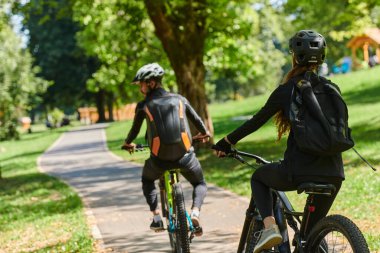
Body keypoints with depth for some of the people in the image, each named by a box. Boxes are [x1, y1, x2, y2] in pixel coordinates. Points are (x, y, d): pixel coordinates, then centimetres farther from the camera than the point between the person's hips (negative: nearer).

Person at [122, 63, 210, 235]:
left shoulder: (143, 105, 6)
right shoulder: (179, 99, 12)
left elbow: (135, 129, 19)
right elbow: (196, 119, 26)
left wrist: (128, 144, 41)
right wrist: (204, 134, 47)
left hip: (160, 158, -1)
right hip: (185, 156, 1)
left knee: (147, 180, 32)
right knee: (200, 184, 26)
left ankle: (157, 217, 14)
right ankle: (195, 213, -3)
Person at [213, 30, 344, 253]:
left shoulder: (287, 90, -2)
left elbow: (256, 121, 6)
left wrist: (226, 142, 20)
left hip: (300, 170, -4)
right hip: (334, 173, 4)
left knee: (259, 177, 27)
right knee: (313, 231, 21)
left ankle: (270, 226, 5)